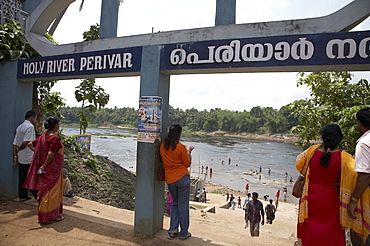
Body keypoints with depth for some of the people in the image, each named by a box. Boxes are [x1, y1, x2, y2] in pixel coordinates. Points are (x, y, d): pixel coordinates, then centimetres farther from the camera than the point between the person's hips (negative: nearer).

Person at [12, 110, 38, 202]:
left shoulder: (19, 127, 13)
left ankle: (22, 196, 19)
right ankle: (37, 195, 9)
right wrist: (19, 149, -2)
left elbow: (15, 143, 11)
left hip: (21, 157, 8)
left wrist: (15, 156, 12)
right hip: (29, 158, -8)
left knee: (22, 177, 12)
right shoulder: (30, 126, -13)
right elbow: (26, 142, -21)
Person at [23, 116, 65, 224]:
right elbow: (50, 154, -26)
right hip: (53, 169, -9)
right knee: (52, 191, 2)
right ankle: (52, 215, 13)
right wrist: (44, 166, -16)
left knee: (45, 190, 19)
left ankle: (43, 214, 33)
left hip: (46, 168, 9)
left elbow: (30, 144, 14)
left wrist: (38, 152, 7)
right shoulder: (55, 138, -20)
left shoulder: (43, 136, 7)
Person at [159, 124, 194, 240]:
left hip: (169, 179, 5)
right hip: (182, 178, -5)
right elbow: (187, 164, -4)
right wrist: (188, 151, 11)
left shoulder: (162, 146, 1)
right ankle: (183, 233, 17)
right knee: (183, 205, 6)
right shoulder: (181, 147, -14)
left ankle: (172, 230, 19)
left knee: (175, 203, 20)